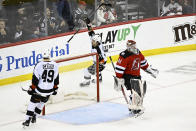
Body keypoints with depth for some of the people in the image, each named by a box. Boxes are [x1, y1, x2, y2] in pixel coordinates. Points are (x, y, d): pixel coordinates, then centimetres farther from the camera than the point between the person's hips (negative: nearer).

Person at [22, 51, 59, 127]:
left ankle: (28, 120, 6)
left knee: (33, 102, 11)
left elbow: (35, 79, -12)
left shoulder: (39, 65, -13)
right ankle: (34, 117, 30)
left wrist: (31, 89, -1)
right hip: (49, 91, 3)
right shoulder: (55, 65, -2)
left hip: (40, 89, -3)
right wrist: (55, 88, 17)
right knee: (42, 102, 26)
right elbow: (56, 78, 6)